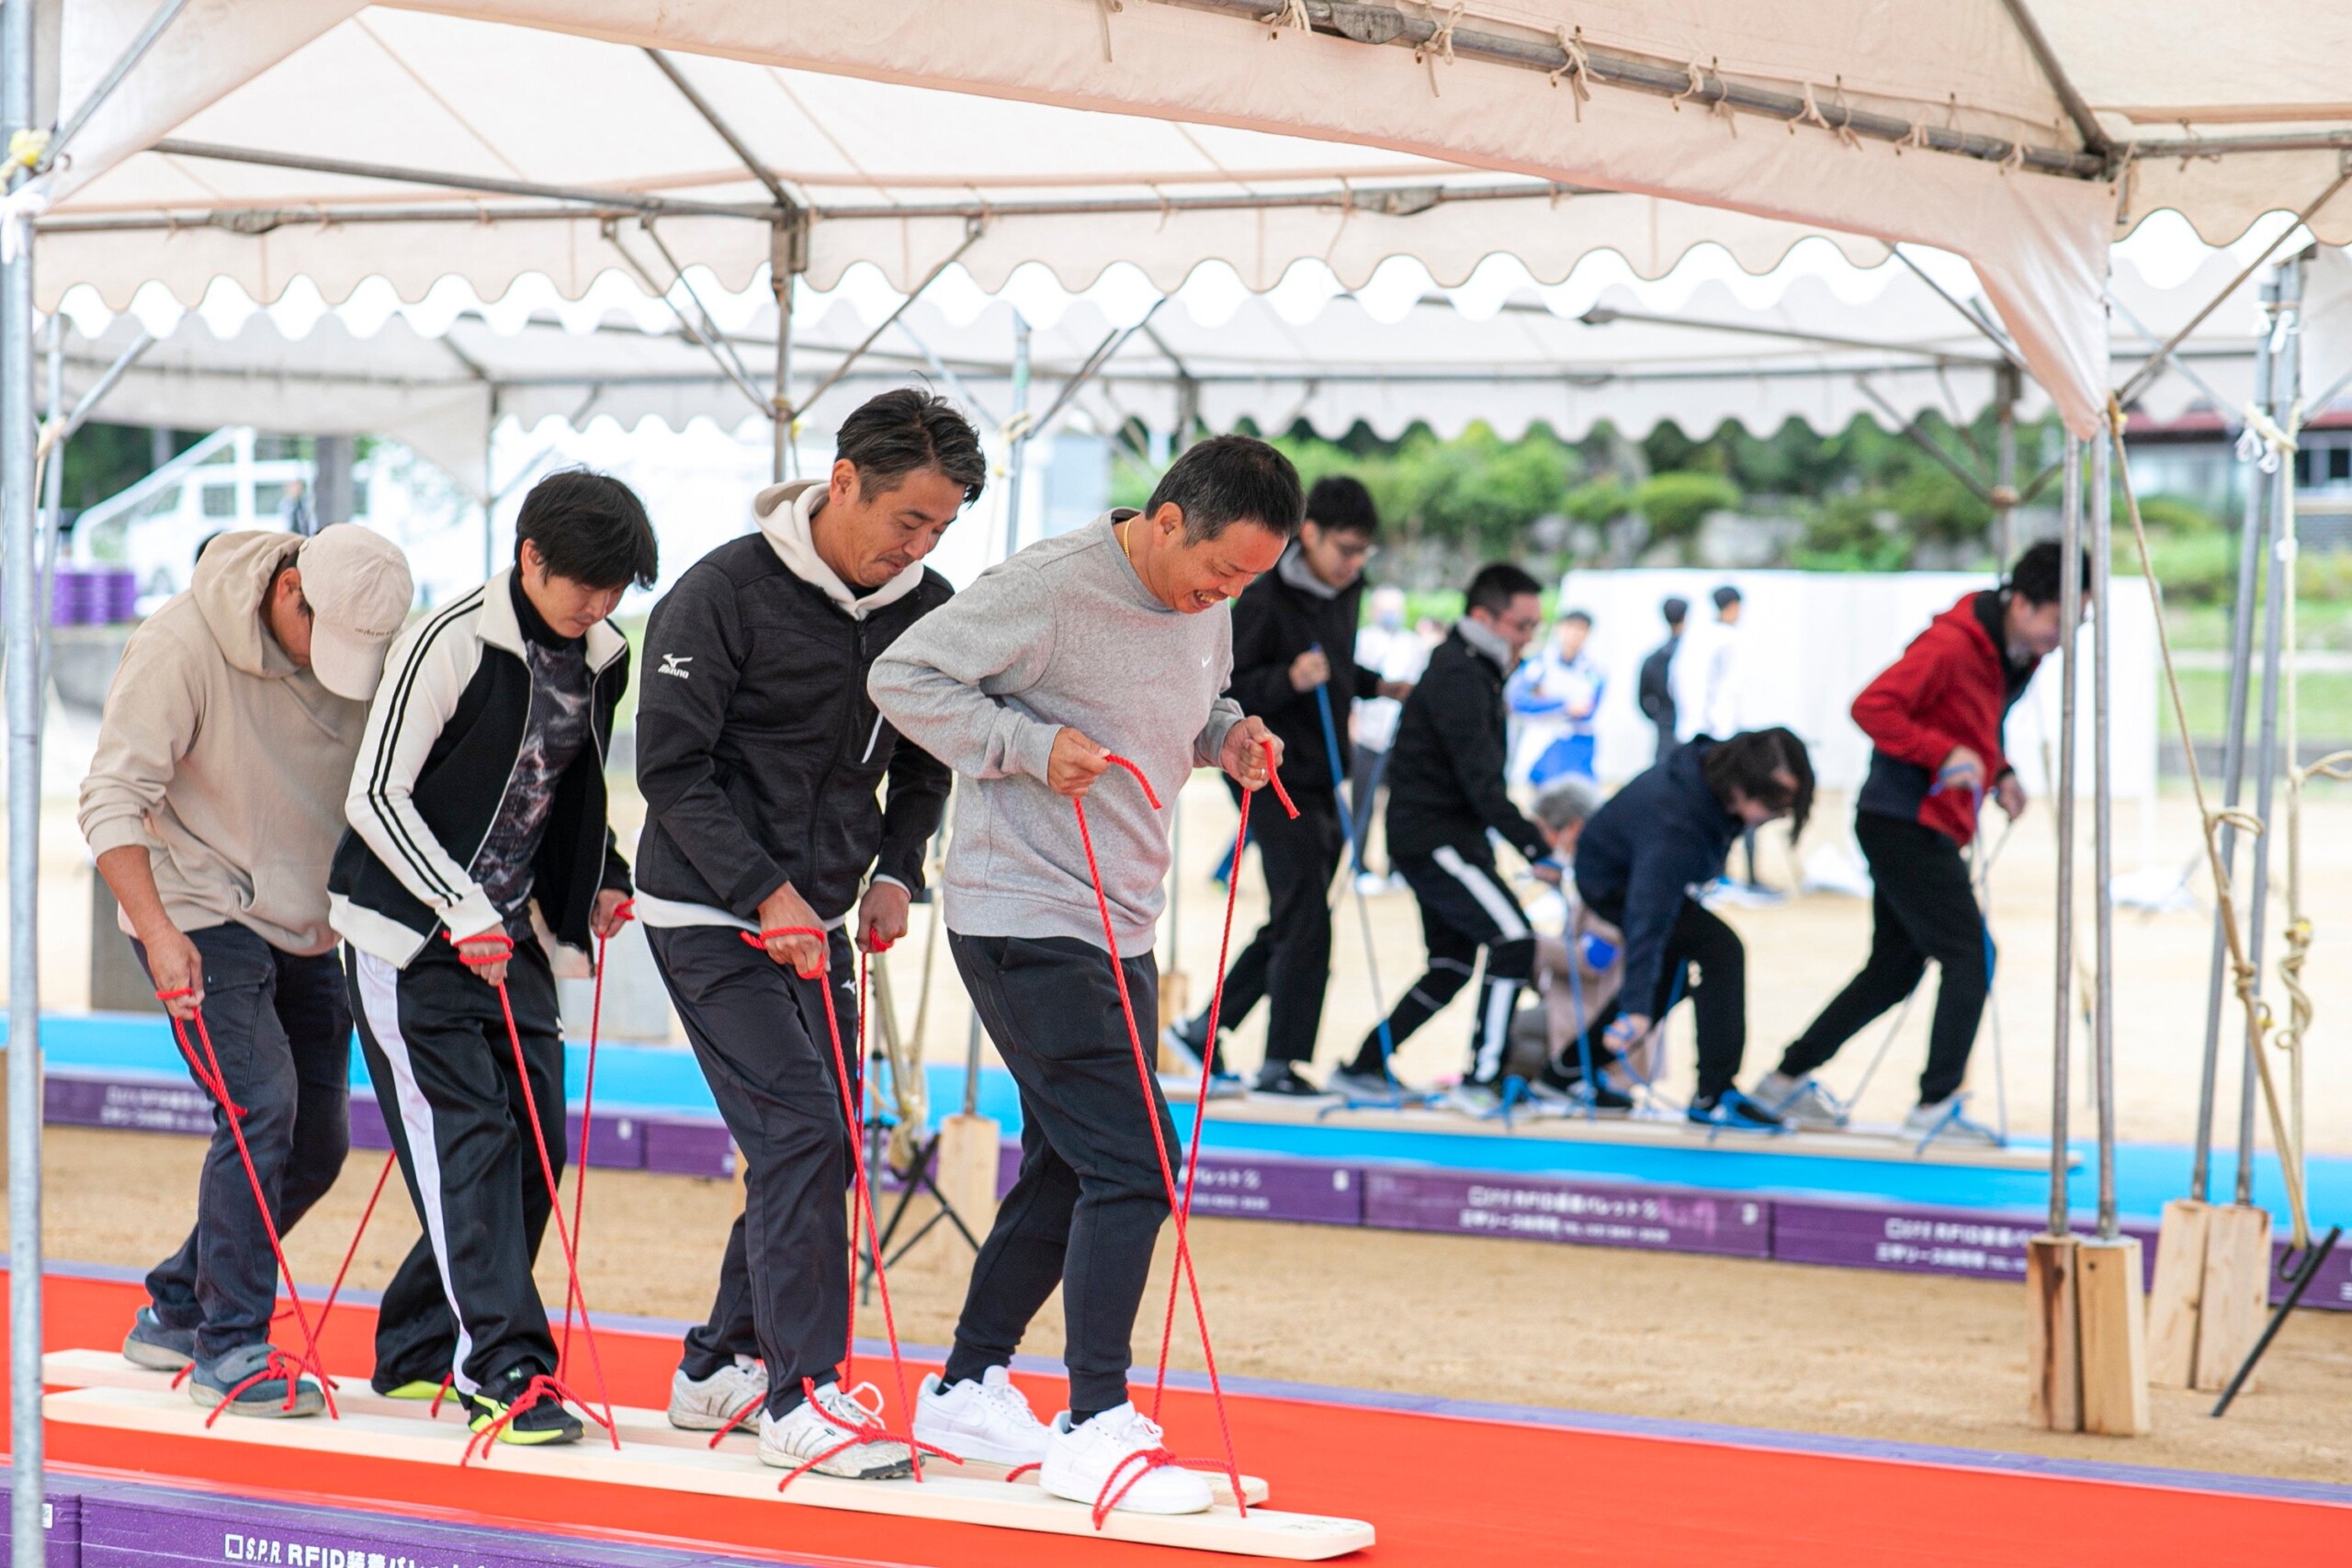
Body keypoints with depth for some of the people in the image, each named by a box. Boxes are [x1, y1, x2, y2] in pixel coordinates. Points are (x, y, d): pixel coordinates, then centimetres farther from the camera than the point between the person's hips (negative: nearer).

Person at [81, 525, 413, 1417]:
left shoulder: (372, 646, -4)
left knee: (317, 1142, 7)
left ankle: (175, 1309, 25)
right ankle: (230, 1347, -11)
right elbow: (111, 800, -21)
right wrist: (158, 930, -31)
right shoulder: (182, 645, -20)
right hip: (201, 914, -6)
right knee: (262, 1103, -20)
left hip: (306, 928, 6)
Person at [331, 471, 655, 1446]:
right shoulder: (451, 645, -16)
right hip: (412, 930, -7)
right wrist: (460, 908, -23)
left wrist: (601, 881, 8)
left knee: (536, 1143, 4)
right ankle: (502, 1371, -15)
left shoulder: (603, 662, 5)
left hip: (512, 936, 7)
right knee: (467, 1139, -13)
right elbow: (375, 796, -16)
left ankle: (417, 1348, 18)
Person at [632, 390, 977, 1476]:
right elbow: (672, 767, -16)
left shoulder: (925, 610, 1)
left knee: (820, 1148, 8)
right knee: (800, 1133, -15)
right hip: (710, 914, -7)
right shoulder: (724, 595, -17)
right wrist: (765, 892, -22)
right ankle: (800, 1396, -11)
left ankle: (720, 1367, 23)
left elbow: (924, 762, 16)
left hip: (818, 919, 7)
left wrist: (894, 872, 0)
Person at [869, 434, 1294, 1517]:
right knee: (1133, 1159, -14)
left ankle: (966, 1389, 29)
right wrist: (1028, 745, -23)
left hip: (1118, 928, 9)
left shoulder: (1206, 609, 7)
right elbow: (903, 675, -14)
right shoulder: (1051, 586, -18)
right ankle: (1095, 1429, -11)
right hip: (1025, 924, -9)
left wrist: (1226, 735, 2)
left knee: (1071, 1166, 15)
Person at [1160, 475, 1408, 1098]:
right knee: (1306, 920, -11)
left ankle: (1203, 1028, 24)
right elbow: (1223, 692, -16)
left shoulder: (1347, 591, 9)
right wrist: (1288, 679, -31)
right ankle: (1282, 1063, -4)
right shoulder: (1267, 598, -16)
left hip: (1321, 782, 9)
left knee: (1292, 922, 13)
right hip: (1275, 781, -9)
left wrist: (1380, 687, 8)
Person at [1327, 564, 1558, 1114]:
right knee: (1513, 938, -18)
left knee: (1452, 965, 15)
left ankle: (1364, 1068, 23)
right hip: (1432, 837, -11)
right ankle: (1481, 1080, -16)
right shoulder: (1458, 677, -18)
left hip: (1449, 839, 11)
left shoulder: (1475, 672, 15)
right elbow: (1479, 780, -25)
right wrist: (1535, 847, -28)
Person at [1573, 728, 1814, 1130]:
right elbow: (1649, 919, -48)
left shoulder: (1720, 762, -21)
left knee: (1671, 978, 22)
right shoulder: (1677, 824, -43)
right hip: (1611, 883, -9)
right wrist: (1636, 1009, -54)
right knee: (1720, 951, -22)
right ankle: (1714, 1095, -16)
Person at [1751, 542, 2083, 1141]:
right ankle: (1937, 1103, -7)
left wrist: (1998, 773, 6)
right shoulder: (1952, 643, -19)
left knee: (1895, 968, 15)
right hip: (1904, 821, -10)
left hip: (1927, 830, 10)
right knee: (1970, 954, -12)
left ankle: (1788, 1079, 23)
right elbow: (1872, 707, -24)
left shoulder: (2017, 656, 10)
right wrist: (1944, 754, -28)